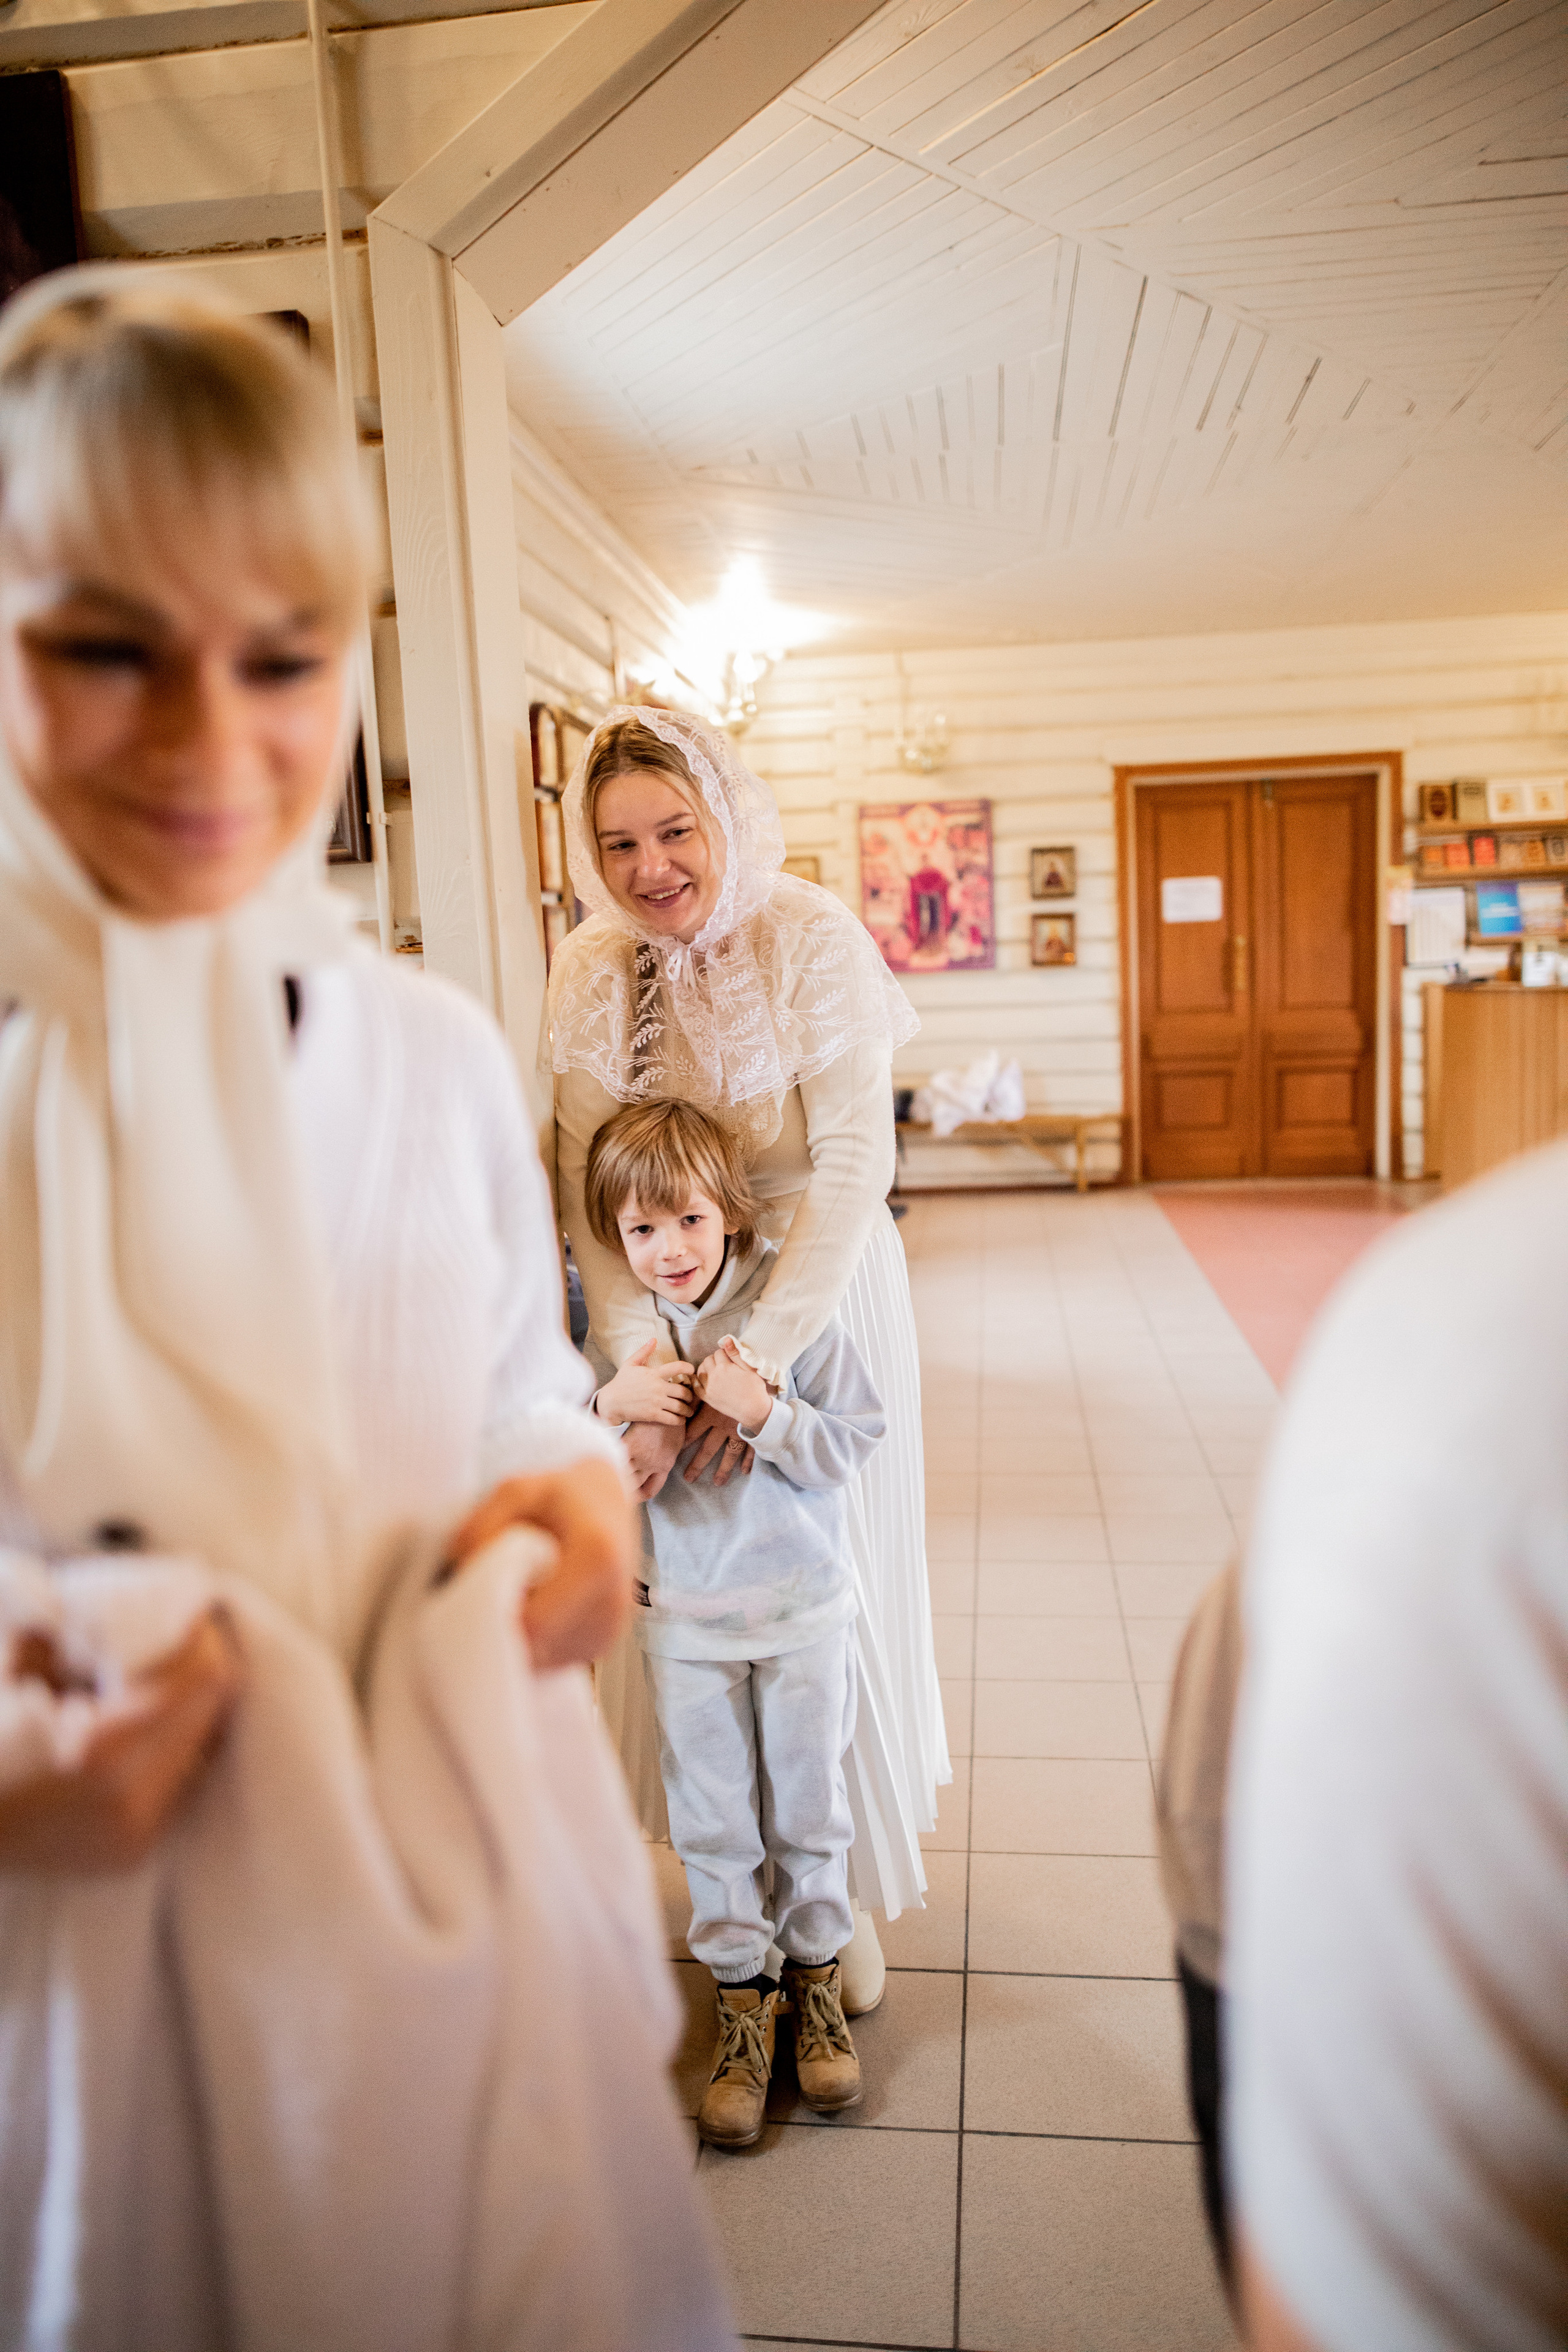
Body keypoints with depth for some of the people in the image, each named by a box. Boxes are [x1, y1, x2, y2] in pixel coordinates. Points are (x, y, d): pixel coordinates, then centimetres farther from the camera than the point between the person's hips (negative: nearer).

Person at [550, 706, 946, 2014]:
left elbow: (855, 1164, -23)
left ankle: (848, 1890, 27)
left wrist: (764, 1352, -30)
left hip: (822, 1285, -2)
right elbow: (591, 1182, -12)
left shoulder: (816, 942, -17)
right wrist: (642, 1358, -25)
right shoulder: (590, 972, -6)